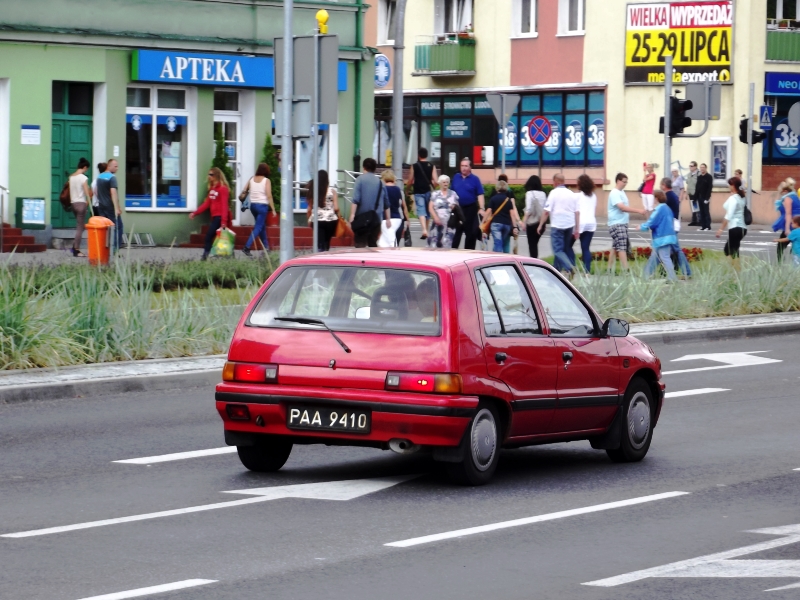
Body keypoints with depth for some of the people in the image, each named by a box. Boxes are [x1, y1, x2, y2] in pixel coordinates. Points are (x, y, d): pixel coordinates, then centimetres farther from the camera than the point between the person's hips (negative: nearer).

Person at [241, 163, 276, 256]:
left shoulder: (251, 179, 5)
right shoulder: (266, 181, -8)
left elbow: (244, 192, 5)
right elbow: (269, 196, -11)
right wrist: (273, 209, -8)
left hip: (253, 205, 6)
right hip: (262, 206, -6)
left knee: (262, 226, 20)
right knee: (258, 227, -4)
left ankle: (266, 246, 25)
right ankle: (247, 247, -17)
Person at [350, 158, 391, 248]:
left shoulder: (361, 179, -2)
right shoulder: (380, 182, 12)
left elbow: (355, 200, -13)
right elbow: (386, 203, 18)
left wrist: (352, 215, -15)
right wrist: (388, 218, 28)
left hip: (362, 217, -4)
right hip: (376, 218, 4)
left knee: (360, 244, -6)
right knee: (373, 244, 13)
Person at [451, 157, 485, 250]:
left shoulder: (474, 179, -4)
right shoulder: (456, 177, 6)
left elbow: (480, 195, -8)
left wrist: (481, 208, -18)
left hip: (470, 208, -3)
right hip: (457, 208, 3)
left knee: (471, 233, 3)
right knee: (455, 232, 4)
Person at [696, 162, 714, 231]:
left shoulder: (709, 177, -6)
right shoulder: (699, 177, 13)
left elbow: (710, 187, -12)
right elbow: (697, 187, 13)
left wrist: (707, 197, -19)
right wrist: (695, 197, 6)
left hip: (705, 197, -6)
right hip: (700, 197, 6)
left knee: (706, 212, -4)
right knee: (702, 212, 7)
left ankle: (708, 226, -2)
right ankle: (703, 226, 10)